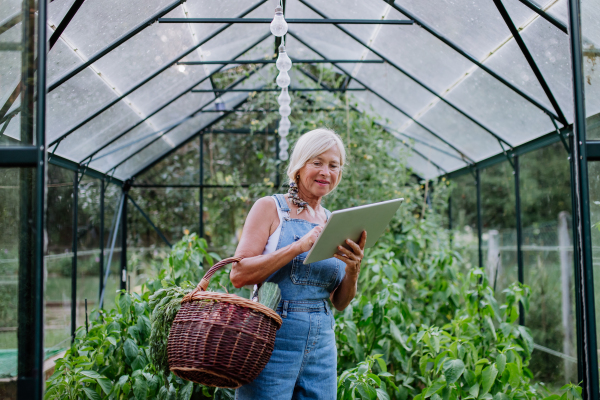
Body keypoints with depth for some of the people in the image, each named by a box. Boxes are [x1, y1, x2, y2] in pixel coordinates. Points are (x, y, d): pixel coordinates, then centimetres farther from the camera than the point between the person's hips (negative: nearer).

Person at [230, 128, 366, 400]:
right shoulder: (270, 208, -3)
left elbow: (340, 303, 11)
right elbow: (239, 274, -14)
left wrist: (353, 269, -9)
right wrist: (300, 246, -20)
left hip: (322, 347, 5)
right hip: (274, 338, -5)